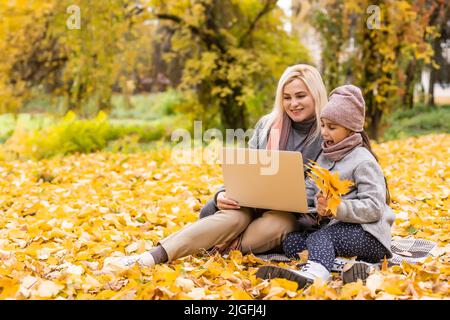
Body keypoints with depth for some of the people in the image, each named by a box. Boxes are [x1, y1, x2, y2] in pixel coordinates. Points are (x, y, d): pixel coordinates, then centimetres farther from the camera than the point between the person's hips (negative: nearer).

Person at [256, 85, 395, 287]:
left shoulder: (363, 162, -8)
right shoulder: (325, 156, 18)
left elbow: (374, 208, -18)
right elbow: (307, 192, 10)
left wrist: (337, 208, -30)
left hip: (367, 234, -8)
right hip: (333, 227, 9)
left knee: (319, 237, -34)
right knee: (291, 241, -10)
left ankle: (314, 273, -68)